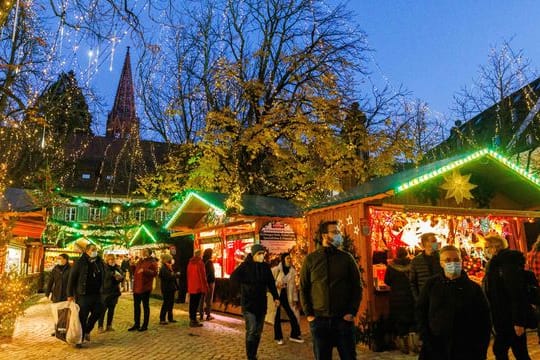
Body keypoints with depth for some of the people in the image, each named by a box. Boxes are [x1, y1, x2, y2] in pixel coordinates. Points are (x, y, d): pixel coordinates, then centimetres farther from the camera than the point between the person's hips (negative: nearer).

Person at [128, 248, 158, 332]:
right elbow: (135, 272, 25)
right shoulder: (140, 261, 16)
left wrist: (144, 270, -27)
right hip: (136, 287, 8)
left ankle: (145, 325, 11)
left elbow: (154, 273, -19)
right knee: (136, 306, 14)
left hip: (145, 287, -8)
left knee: (145, 306, 2)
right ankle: (136, 324, 25)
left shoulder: (152, 262, -6)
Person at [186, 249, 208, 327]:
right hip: (198, 286, -7)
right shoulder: (200, 262, -13)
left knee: (192, 303, 13)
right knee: (196, 303, -3)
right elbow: (203, 275, -13)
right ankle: (193, 320, -2)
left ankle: (191, 319, 21)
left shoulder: (190, 262, 8)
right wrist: (205, 286, -6)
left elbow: (188, 274, 13)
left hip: (191, 287, 7)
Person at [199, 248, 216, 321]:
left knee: (202, 298, 13)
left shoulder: (202, 261, 4)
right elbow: (211, 273, -18)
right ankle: (208, 315, 8)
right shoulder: (209, 262, -16)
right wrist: (212, 281, -13)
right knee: (209, 299, 3)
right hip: (209, 282, -6)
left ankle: (201, 314, 19)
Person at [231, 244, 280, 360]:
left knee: (258, 332, 11)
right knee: (251, 331, -11)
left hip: (261, 303, 5)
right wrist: (248, 282, -18)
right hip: (248, 303, -5)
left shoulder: (265, 267, 5)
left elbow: (271, 283, 13)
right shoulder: (245, 265, -8)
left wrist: (276, 297, 7)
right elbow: (233, 278, -17)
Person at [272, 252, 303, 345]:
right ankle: (278, 337, 16)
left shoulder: (292, 271, 5)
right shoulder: (276, 269, -8)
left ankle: (294, 335, 17)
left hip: (285, 295, 4)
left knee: (292, 315, 2)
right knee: (277, 315, 3)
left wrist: (295, 298, 10)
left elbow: (293, 285, 11)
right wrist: (276, 285, -19)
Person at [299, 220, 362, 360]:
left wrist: (352, 312, -5)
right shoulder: (310, 259, 2)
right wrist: (308, 314, -1)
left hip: (343, 319, 0)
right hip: (318, 320, 0)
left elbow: (357, 287, 3)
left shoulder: (346, 258, 2)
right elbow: (303, 288, 4)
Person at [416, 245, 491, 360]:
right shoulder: (431, 284, 3)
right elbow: (420, 310, 7)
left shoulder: (474, 288, 1)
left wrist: (481, 351, -2)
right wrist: (425, 337, -3)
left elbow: (484, 319, 4)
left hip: (465, 351, 0)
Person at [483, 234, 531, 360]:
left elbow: (517, 293, -23)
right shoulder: (494, 264, 12)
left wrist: (518, 321, -25)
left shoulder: (508, 261, -18)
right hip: (502, 319, 9)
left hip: (511, 320, -9)